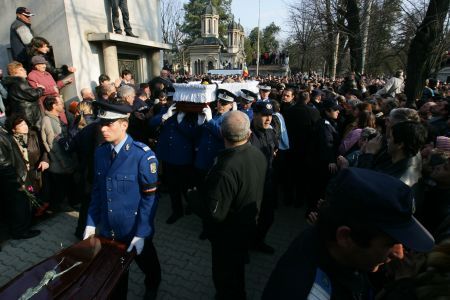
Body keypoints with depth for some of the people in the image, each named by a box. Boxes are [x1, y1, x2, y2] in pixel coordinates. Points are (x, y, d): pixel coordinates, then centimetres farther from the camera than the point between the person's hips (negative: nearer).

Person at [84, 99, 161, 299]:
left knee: (147, 265, 24)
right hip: (107, 230, 4)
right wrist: (91, 222, 1)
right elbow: (97, 190, 4)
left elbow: (149, 197, -18)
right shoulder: (100, 152, -3)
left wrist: (141, 233, -18)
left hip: (135, 231, -3)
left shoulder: (143, 155, -22)